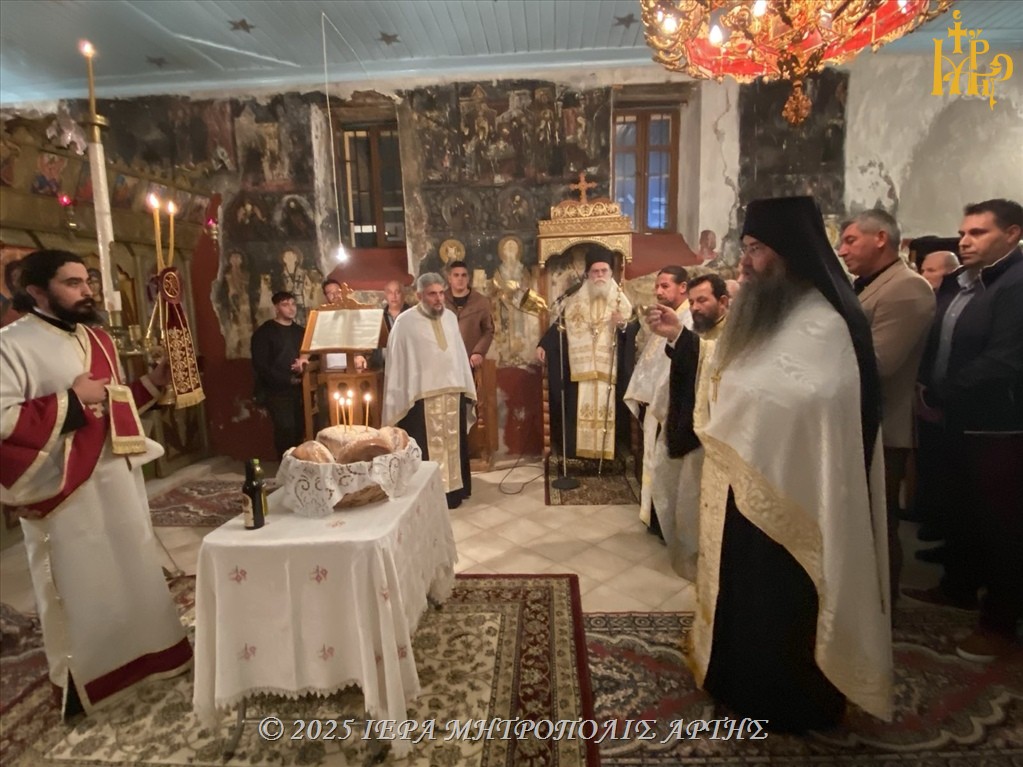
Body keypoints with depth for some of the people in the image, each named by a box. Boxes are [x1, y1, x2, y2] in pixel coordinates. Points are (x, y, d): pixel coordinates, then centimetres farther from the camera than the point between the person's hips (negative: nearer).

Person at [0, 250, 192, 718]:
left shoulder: (97, 339, 10)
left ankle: (139, 652, 38)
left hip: (118, 477, 8)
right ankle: (81, 677, 26)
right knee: (80, 584, 6)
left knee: (133, 570, 19)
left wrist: (154, 381, 6)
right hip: (67, 488, -7)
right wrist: (69, 401, -21)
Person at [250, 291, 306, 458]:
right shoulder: (264, 332, -3)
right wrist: (288, 379, -14)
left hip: (299, 388, 5)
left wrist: (305, 360, -4)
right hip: (277, 390, -5)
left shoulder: (300, 331, 16)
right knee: (286, 428, -16)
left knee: (300, 428, -1)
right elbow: (260, 365, -10)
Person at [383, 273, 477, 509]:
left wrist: (467, 388, 12)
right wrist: (397, 400, -7)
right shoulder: (405, 322, -7)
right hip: (421, 396, -5)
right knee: (427, 449, 1)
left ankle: (453, 490, 28)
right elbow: (396, 363, -6)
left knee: (452, 444, 14)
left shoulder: (450, 317, 9)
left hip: (453, 393, 6)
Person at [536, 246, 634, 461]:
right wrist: (543, 345, -1)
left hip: (609, 369, 0)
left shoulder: (619, 300, 8)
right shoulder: (574, 300, 10)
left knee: (607, 410, -3)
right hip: (581, 368, 1)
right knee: (580, 410, -2)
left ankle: (606, 453, 5)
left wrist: (623, 325, -19)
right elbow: (558, 325, 10)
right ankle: (580, 453, 5)